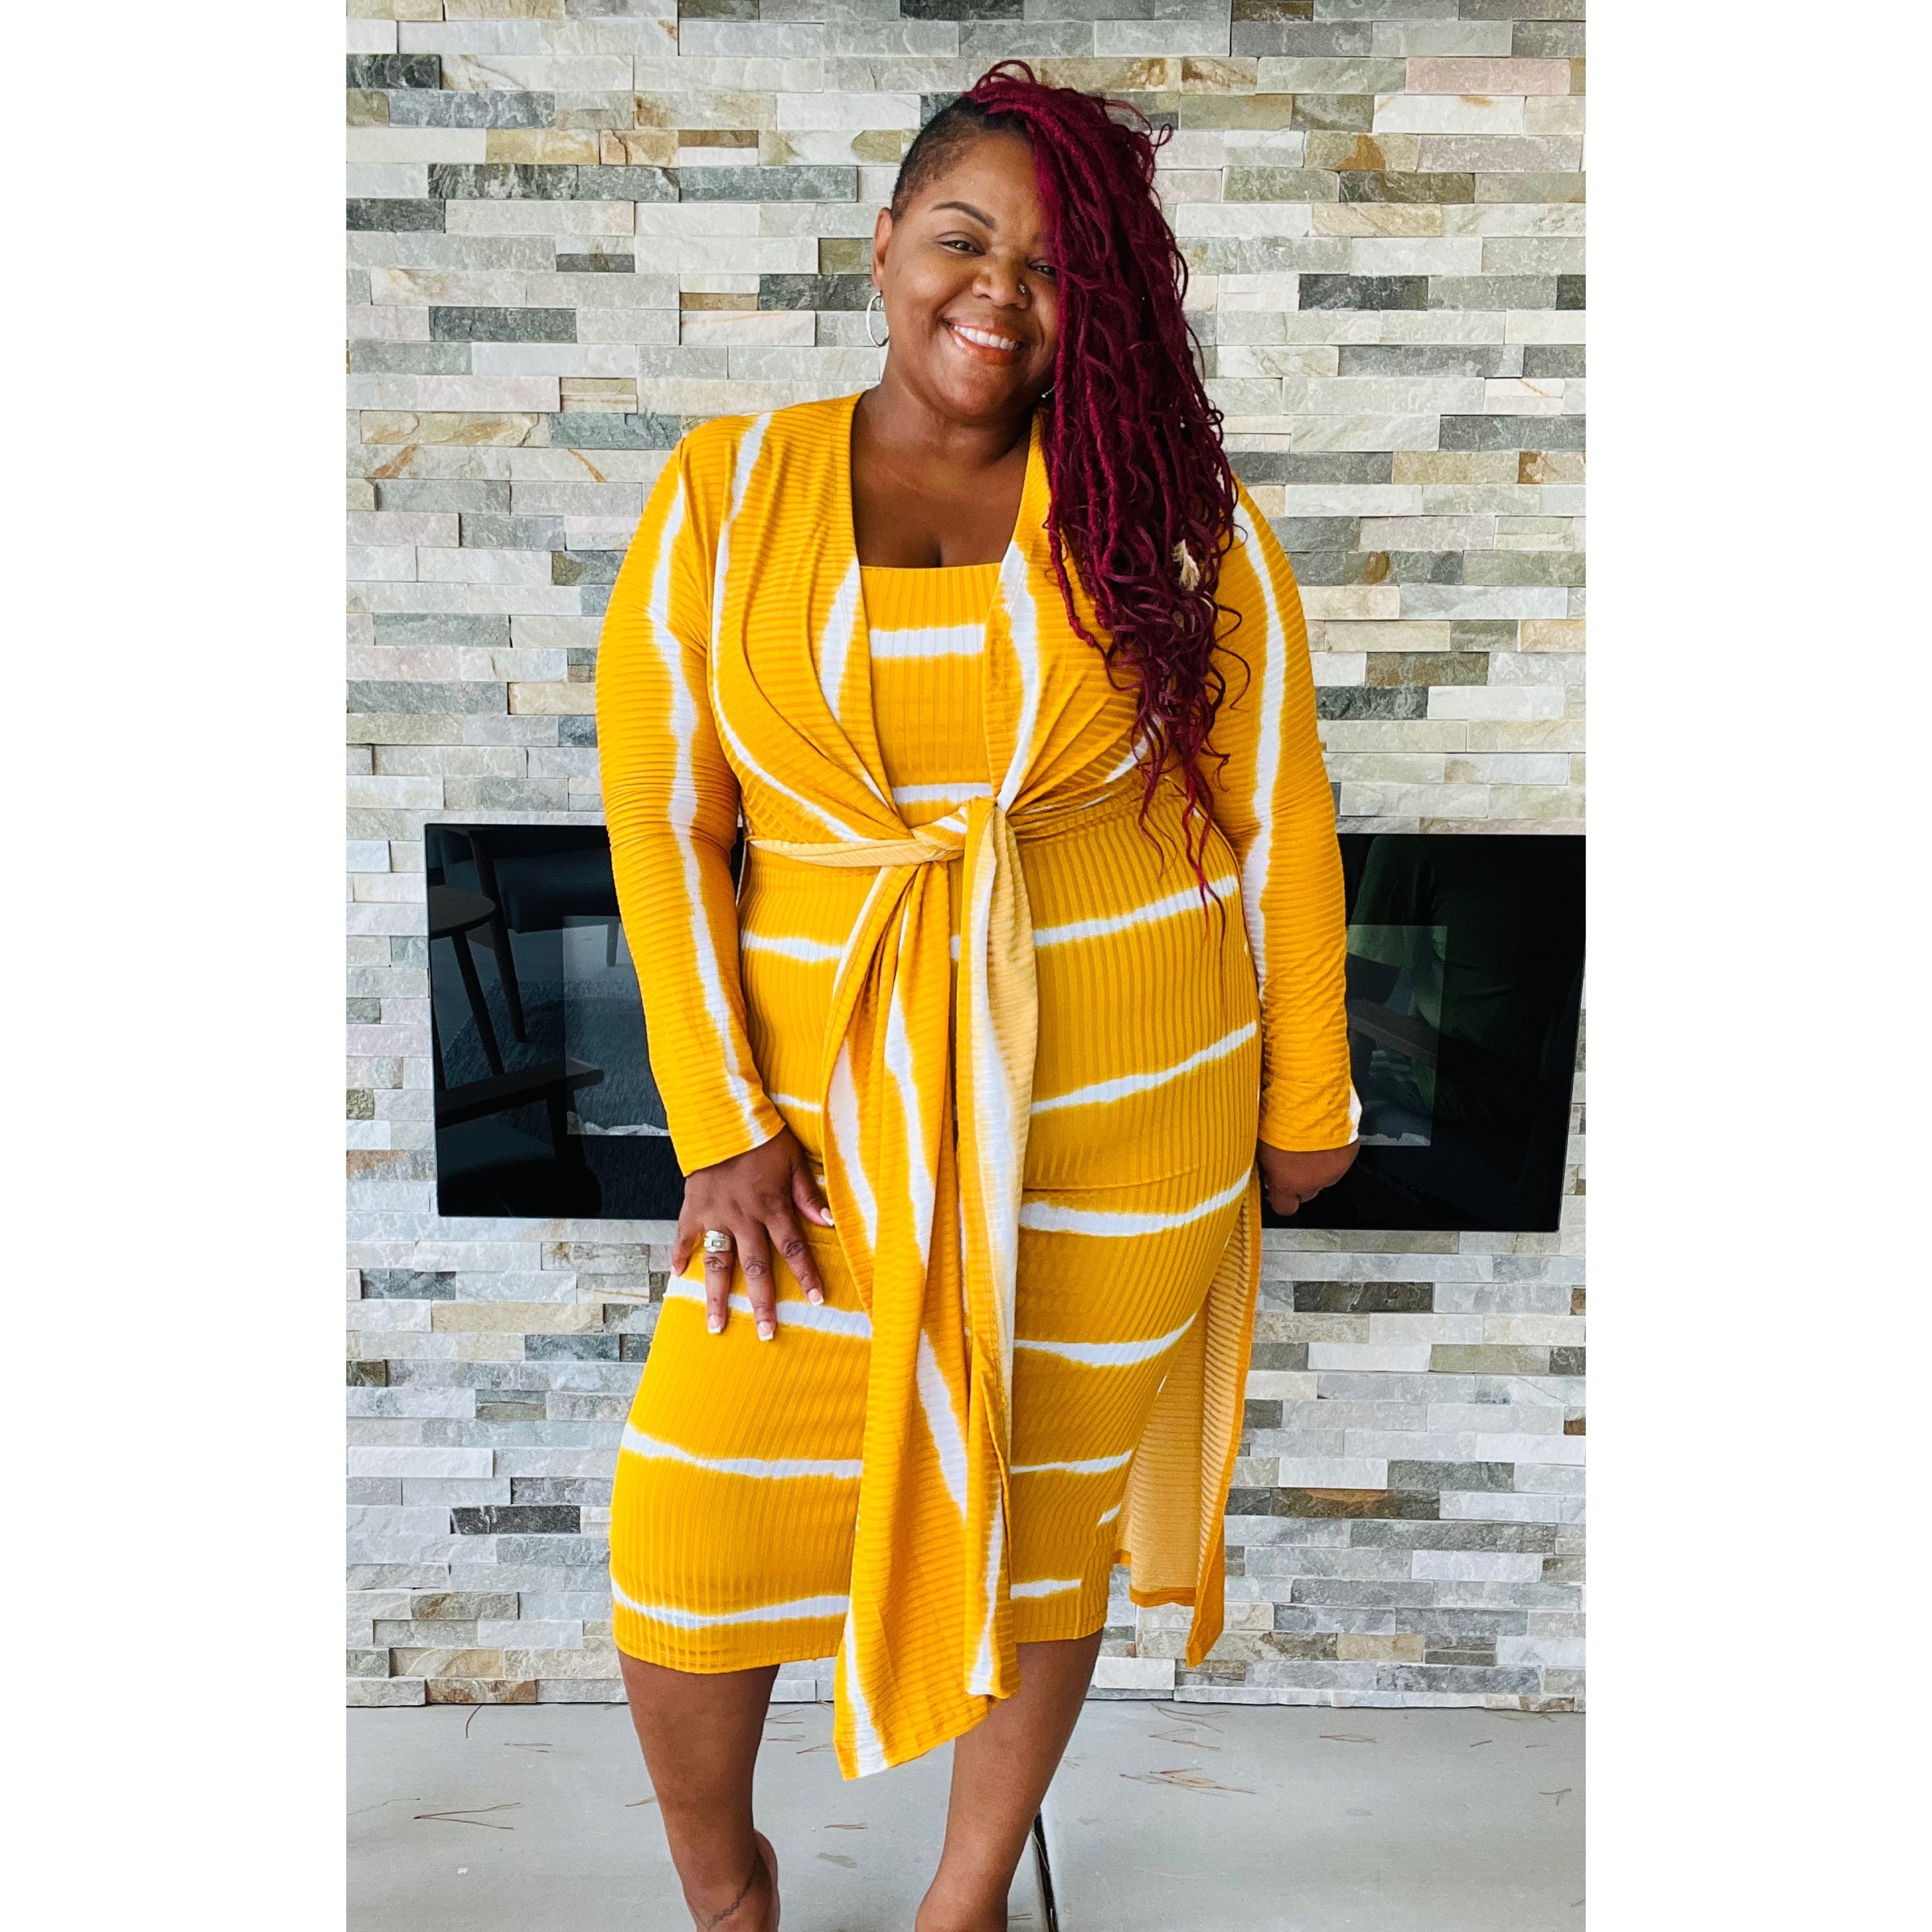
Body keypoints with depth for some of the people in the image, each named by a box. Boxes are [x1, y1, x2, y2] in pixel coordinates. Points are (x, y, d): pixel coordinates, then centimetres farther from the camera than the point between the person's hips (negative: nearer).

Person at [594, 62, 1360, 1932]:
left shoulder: (1168, 510, -1)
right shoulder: (723, 493, 1)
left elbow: (1277, 807, 3)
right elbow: (663, 816, -1)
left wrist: (1303, 1098, 5)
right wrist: (719, 1124, -6)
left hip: (1124, 1114, 0)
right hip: (835, 1105, 1)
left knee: (1043, 1510, 15)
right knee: (684, 1521, 4)